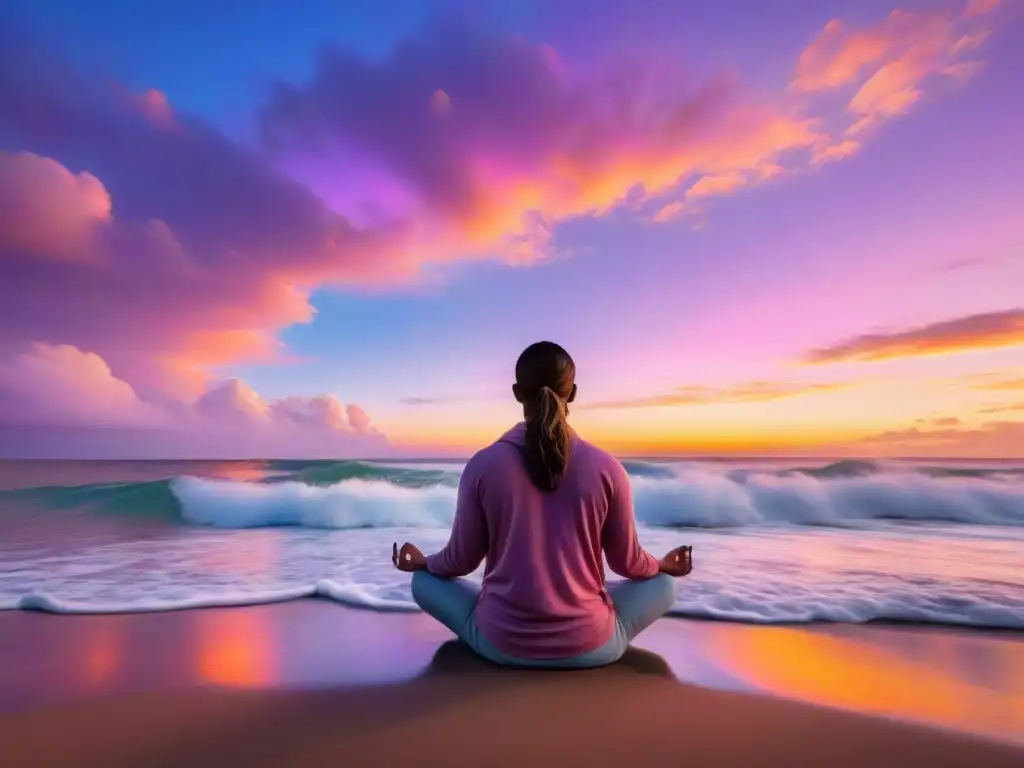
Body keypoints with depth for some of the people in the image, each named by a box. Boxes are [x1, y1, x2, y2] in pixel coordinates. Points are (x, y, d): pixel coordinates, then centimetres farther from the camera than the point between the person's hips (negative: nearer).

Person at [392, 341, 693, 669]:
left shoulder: (483, 464, -13)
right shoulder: (605, 467, -12)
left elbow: (461, 560, -2)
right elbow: (628, 561, 0)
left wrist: (421, 562, 21)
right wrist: (663, 565, 24)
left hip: (502, 643, -1)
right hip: (589, 646, 1)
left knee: (424, 580, 22)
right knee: (663, 583, 24)